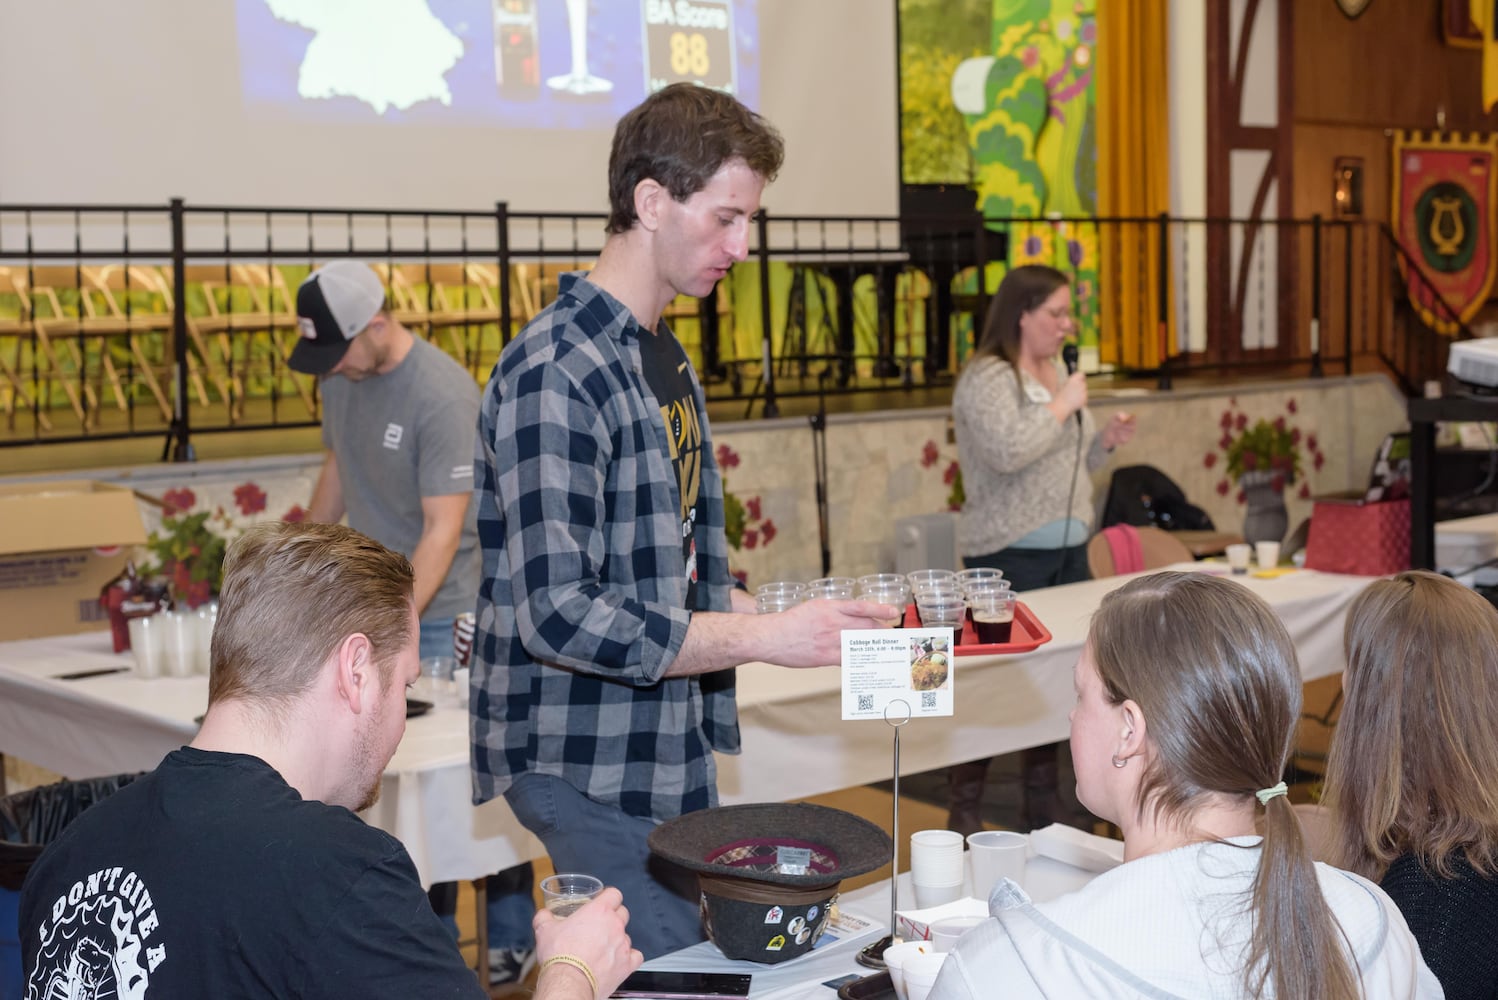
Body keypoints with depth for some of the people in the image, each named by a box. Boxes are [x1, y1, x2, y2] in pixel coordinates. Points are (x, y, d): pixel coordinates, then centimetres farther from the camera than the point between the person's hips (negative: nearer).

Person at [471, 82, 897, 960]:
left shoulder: (665, 359, 13)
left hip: (672, 751, 9)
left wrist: (803, 619, 5)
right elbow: (559, 616, -25)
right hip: (591, 767, -9)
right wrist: (764, 638, -24)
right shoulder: (557, 372, -19)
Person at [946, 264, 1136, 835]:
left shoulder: (1057, 373, 16)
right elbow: (1007, 451, -26)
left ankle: (1041, 804, 23)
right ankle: (965, 810, 4)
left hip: (1067, 549, 8)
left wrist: (1104, 442, 6)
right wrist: (1061, 407, -15)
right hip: (1010, 554, -8)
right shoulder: (987, 378, -11)